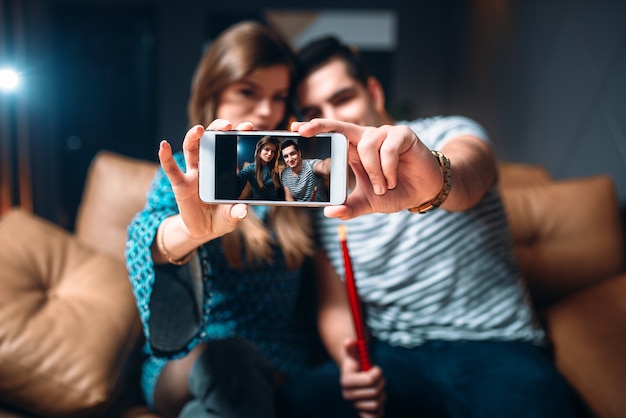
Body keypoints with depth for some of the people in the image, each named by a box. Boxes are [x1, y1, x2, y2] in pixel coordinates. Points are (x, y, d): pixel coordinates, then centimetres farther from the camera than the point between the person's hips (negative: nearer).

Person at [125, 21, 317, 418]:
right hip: (183, 367, -2)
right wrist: (189, 229, -47)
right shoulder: (185, 175, -1)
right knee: (226, 357, -34)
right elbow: (145, 237, -24)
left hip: (282, 371, 3)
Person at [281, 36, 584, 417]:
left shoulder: (447, 136, -3)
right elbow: (334, 305, 11)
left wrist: (436, 179, -54)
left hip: (492, 347, -3)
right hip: (389, 358, 3)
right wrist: (349, 365, -11)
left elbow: (470, 177, -29)